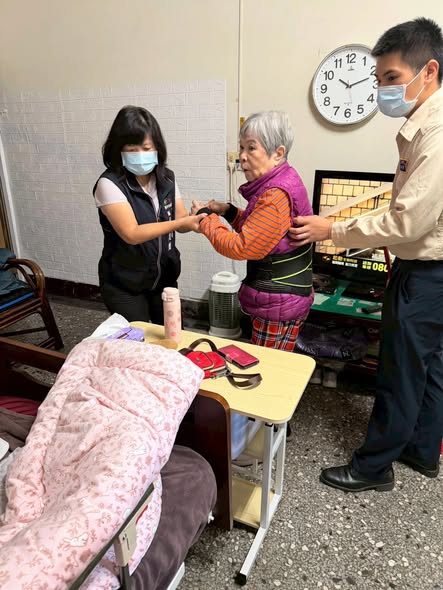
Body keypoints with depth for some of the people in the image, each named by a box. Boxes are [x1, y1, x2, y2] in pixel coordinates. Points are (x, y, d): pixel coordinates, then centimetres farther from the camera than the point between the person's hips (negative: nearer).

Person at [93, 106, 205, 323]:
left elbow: (180, 220, 2)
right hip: (124, 285, -5)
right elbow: (131, 234, -26)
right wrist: (180, 222, -33)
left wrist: (195, 218, -21)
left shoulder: (166, 178, -1)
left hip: (164, 277, 5)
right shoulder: (109, 184, -18)